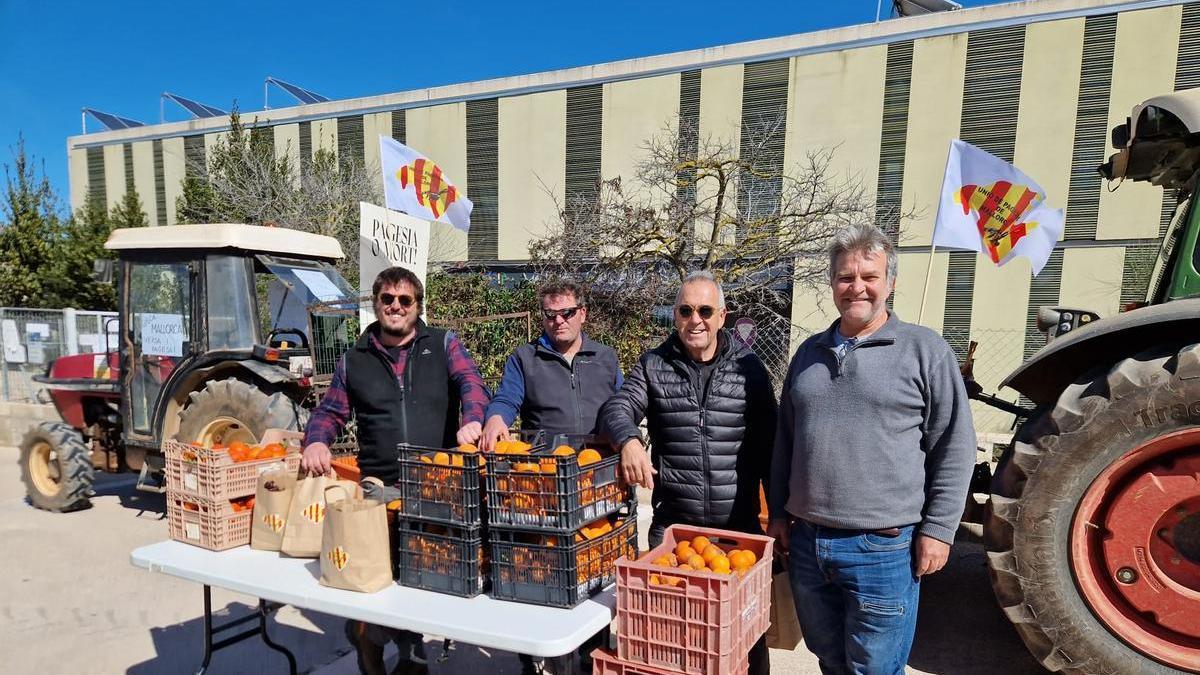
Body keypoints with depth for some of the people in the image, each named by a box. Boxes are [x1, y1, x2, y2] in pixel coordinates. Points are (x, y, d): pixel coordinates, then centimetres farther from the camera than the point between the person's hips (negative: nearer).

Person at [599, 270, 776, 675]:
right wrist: (629, 441, -28)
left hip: (740, 524, 0)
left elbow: (769, 445, 4)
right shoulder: (653, 365, 3)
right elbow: (616, 410, -5)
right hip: (671, 523, 1)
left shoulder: (748, 367, 2)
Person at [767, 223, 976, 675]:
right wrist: (778, 513, 12)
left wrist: (938, 528, -7)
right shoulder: (810, 352, 9)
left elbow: (954, 447, -4)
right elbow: (785, 440, 14)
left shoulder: (924, 349, -5)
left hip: (882, 548, -4)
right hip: (806, 542, 5)